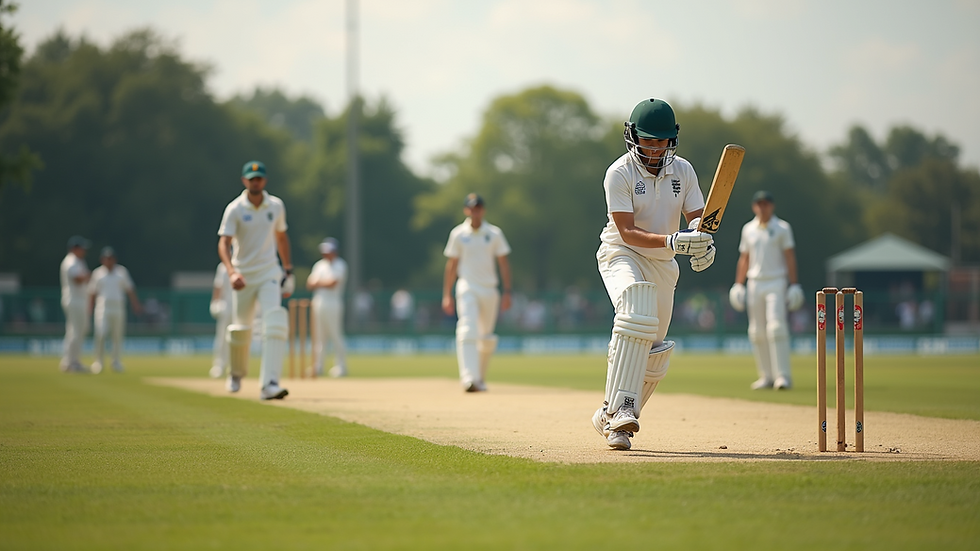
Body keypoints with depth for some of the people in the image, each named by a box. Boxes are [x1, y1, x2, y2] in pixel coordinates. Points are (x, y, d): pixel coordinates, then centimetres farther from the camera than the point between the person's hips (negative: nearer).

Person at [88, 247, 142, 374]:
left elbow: (130, 289, 7)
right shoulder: (98, 273, 5)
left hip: (118, 309, 2)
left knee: (117, 336, 3)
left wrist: (135, 304, -2)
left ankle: (116, 363, 13)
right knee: (100, 335, -14)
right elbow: (92, 292, 5)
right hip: (102, 309, -2)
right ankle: (98, 361, -3)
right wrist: (89, 308, -4)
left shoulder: (121, 271, 8)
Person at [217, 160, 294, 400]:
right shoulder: (234, 209, -9)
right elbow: (224, 243, -18)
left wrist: (288, 270, 17)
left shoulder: (276, 206, 3)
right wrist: (232, 272, -34)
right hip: (243, 277, -1)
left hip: (269, 275, 1)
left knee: (275, 324, -19)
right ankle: (236, 373, 39)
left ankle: (269, 384, -27)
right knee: (240, 330, 9)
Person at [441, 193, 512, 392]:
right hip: (467, 288, -2)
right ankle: (469, 378, -29)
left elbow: (504, 263, 5)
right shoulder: (458, 234, 3)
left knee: (487, 338, 8)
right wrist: (447, 295, 3)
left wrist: (507, 292, -3)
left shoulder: (494, 233, 4)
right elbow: (451, 265, 6)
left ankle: (480, 377, 27)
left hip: (489, 290, 2)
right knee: (468, 331, -19)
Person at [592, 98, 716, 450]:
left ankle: (611, 418, 26)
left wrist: (703, 239, -28)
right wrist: (671, 241, -38)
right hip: (622, 255, -6)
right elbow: (627, 232, -23)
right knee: (637, 317, -34)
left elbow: (698, 217, -4)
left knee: (654, 353, 7)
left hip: (663, 264, 6)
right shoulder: (619, 174, -16)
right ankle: (620, 410, -38)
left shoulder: (683, 171, -1)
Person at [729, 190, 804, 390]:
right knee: (757, 332, 3)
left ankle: (783, 375, -18)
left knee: (776, 327, -16)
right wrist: (738, 285, 10)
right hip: (754, 283, 5)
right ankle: (766, 376, 9)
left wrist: (793, 284, -8)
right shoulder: (748, 229, 13)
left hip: (776, 282, -5)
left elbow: (790, 258, -1)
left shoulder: (782, 228, 2)